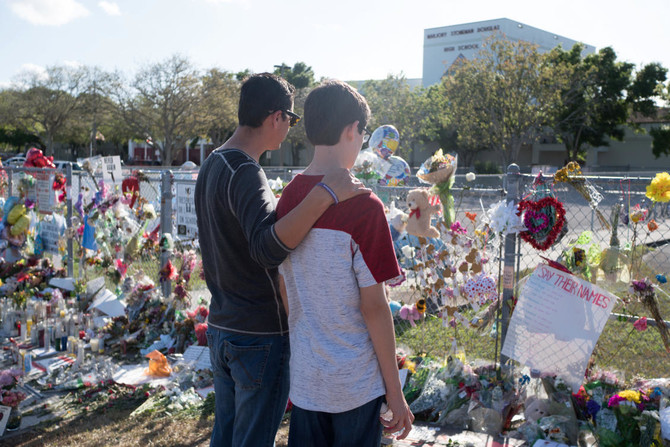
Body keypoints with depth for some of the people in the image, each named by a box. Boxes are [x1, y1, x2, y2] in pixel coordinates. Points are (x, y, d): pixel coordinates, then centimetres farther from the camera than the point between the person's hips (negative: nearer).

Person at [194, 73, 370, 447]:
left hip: (220, 328, 9)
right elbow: (267, 247, -39)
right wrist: (325, 195, -42)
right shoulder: (245, 173, -22)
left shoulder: (212, 165, 7)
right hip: (260, 335, -9)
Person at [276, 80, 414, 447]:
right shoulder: (364, 206, -19)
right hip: (356, 383, -5)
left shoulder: (288, 198, -1)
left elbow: (285, 292, 6)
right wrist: (395, 391, -8)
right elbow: (373, 306, -17)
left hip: (303, 378, 5)